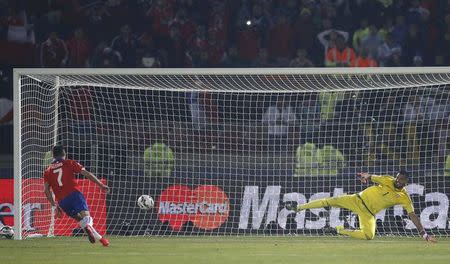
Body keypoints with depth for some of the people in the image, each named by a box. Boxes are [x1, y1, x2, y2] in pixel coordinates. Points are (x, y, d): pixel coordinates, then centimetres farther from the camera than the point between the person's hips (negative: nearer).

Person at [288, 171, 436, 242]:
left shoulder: (404, 198, -8)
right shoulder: (388, 181, -8)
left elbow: (412, 215, -11)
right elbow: (371, 177, -1)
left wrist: (423, 233, -16)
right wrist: (365, 176, -23)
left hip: (368, 213, 0)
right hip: (358, 200, 0)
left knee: (368, 235, -27)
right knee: (331, 201, -13)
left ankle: (342, 231, -1)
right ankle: (298, 208, -2)